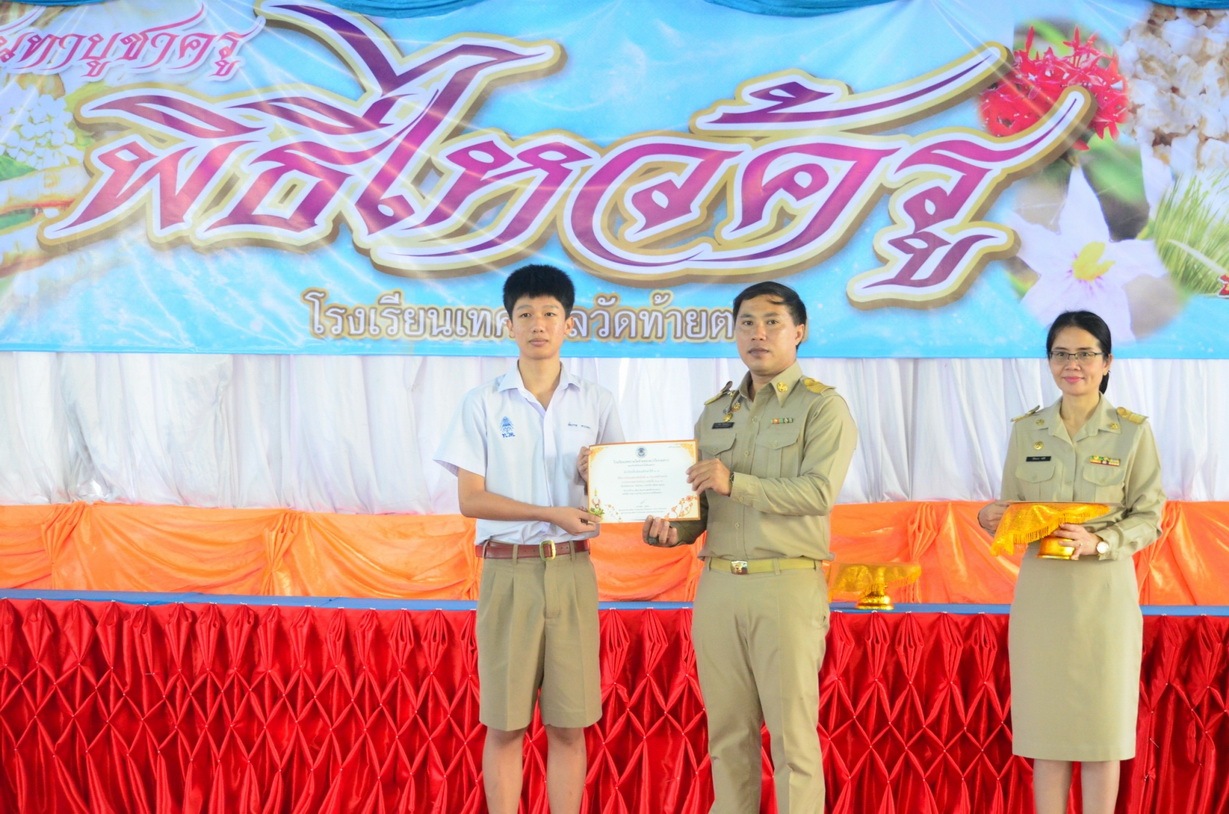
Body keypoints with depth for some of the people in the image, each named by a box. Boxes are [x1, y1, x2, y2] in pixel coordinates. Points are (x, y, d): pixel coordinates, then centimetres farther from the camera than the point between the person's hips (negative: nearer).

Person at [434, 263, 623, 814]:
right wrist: (551, 513, -14)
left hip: (572, 571, 2)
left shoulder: (596, 403, 8)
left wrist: (599, 478, -12)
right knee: (504, 724, 2)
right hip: (508, 571, -1)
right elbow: (470, 500, -3)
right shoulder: (483, 403, 2)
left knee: (568, 725, 4)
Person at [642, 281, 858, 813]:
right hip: (718, 584, 5)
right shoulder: (715, 412, 18)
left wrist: (735, 483, -17)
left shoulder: (822, 407, 0)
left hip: (787, 584, -5)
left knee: (792, 733, -4)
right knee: (727, 731, 7)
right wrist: (673, 530, -3)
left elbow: (818, 492, -14)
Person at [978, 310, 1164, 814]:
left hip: (1105, 593, -2)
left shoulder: (1132, 431, -1)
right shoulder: (1026, 430, 6)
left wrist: (1099, 542, -17)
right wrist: (994, 522, -11)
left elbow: (1149, 518, 0)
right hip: (1041, 592, 2)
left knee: (1100, 730, 3)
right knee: (1045, 725, 5)